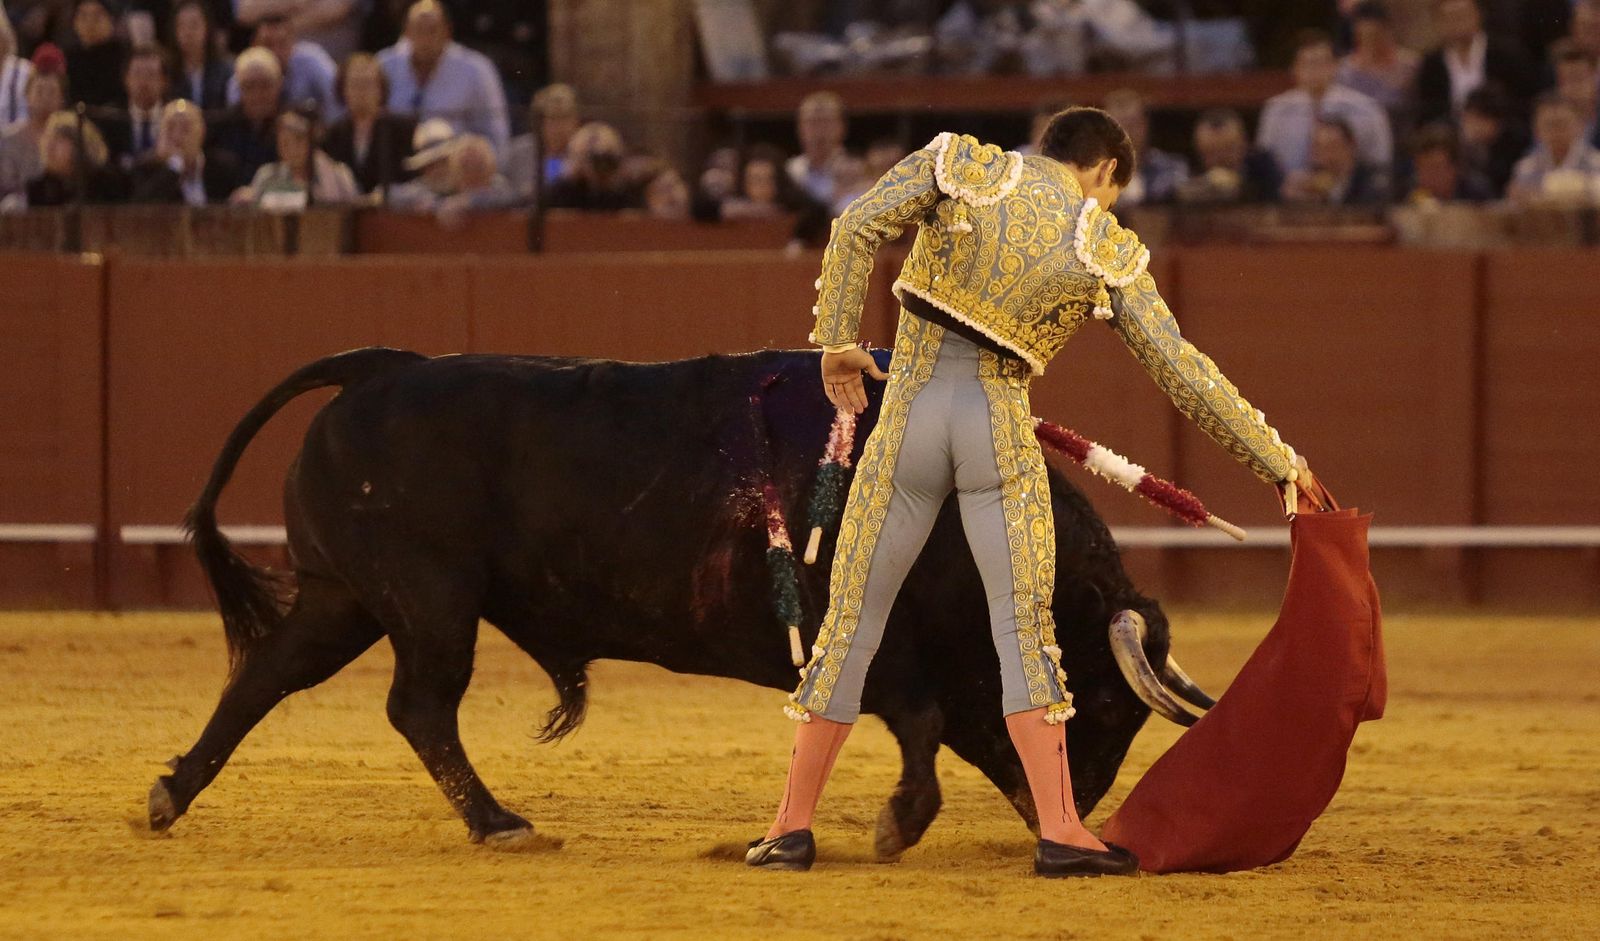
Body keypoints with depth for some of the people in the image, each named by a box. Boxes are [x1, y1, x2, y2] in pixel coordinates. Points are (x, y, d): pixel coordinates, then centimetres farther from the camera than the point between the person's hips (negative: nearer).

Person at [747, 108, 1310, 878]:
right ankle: (1059, 832, -9)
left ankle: (793, 827, 9)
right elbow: (1183, 372, 2)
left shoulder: (961, 167, 5)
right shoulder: (1106, 252, 3)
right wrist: (1278, 463, 7)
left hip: (909, 415, 1)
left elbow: (857, 227, -7)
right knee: (1024, 626, 1)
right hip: (1000, 429, -1)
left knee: (851, 620, 8)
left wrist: (836, 341, 1)